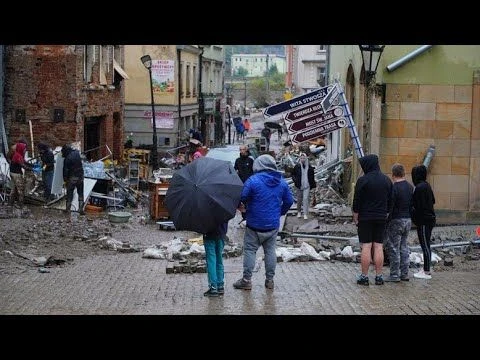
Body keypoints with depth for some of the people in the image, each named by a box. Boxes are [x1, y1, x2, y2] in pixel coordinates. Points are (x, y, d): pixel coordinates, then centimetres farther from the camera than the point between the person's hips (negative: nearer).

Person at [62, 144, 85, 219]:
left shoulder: (67, 159, -16)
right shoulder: (76, 153, -2)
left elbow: (65, 170, -12)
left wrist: (65, 180, -2)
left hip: (72, 177, -5)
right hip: (80, 176, 5)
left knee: (69, 194, 5)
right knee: (80, 193, 13)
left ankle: (68, 209, 8)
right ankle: (81, 209, 13)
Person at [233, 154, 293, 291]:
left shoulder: (253, 180, -14)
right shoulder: (282, 182, 3)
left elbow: (242, 198, -12)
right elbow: (289, 201, 9)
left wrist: (241, 207, 10)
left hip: (255, 224, -5)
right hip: (273, 224, 5)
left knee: (250, 250, 4)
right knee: (270, 251, 14)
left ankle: (246, 280, 5)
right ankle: (270, 280, 18)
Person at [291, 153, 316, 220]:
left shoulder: (309, 167, 3)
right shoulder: (297, 166, -2)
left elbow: (312, 176, 12)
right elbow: (293, 174, 9)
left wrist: (313, 185, 11)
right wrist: (295, 180, -8)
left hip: (307, 186, 0)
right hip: (299, 186, 0)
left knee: (306, 199, -9)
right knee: (299, 199, 10)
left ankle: (305, 214, -7)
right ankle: (299, 212, 29)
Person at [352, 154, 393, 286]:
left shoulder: (363, 180, -11)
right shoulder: (386, 180, 7)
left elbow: (357, 201, -10)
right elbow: (390, 200, 13)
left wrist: (355, 217, 0)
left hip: (365, 218, -5)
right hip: (381, 218, 5)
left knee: (366, 246, -3)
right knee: (379, 246, 6)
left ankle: (364, 276, -1)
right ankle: (379, 276, 6)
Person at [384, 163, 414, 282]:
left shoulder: (394, 188, -15)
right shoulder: (410, 187, 8)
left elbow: (390, 207, -17)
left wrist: (386, 221, -11)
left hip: (396, 220, -8)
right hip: (408, 220, 8)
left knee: (393, 248, -2)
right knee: (404, 247, 14)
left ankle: (394, 275, -2)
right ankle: (404, 273, 15)